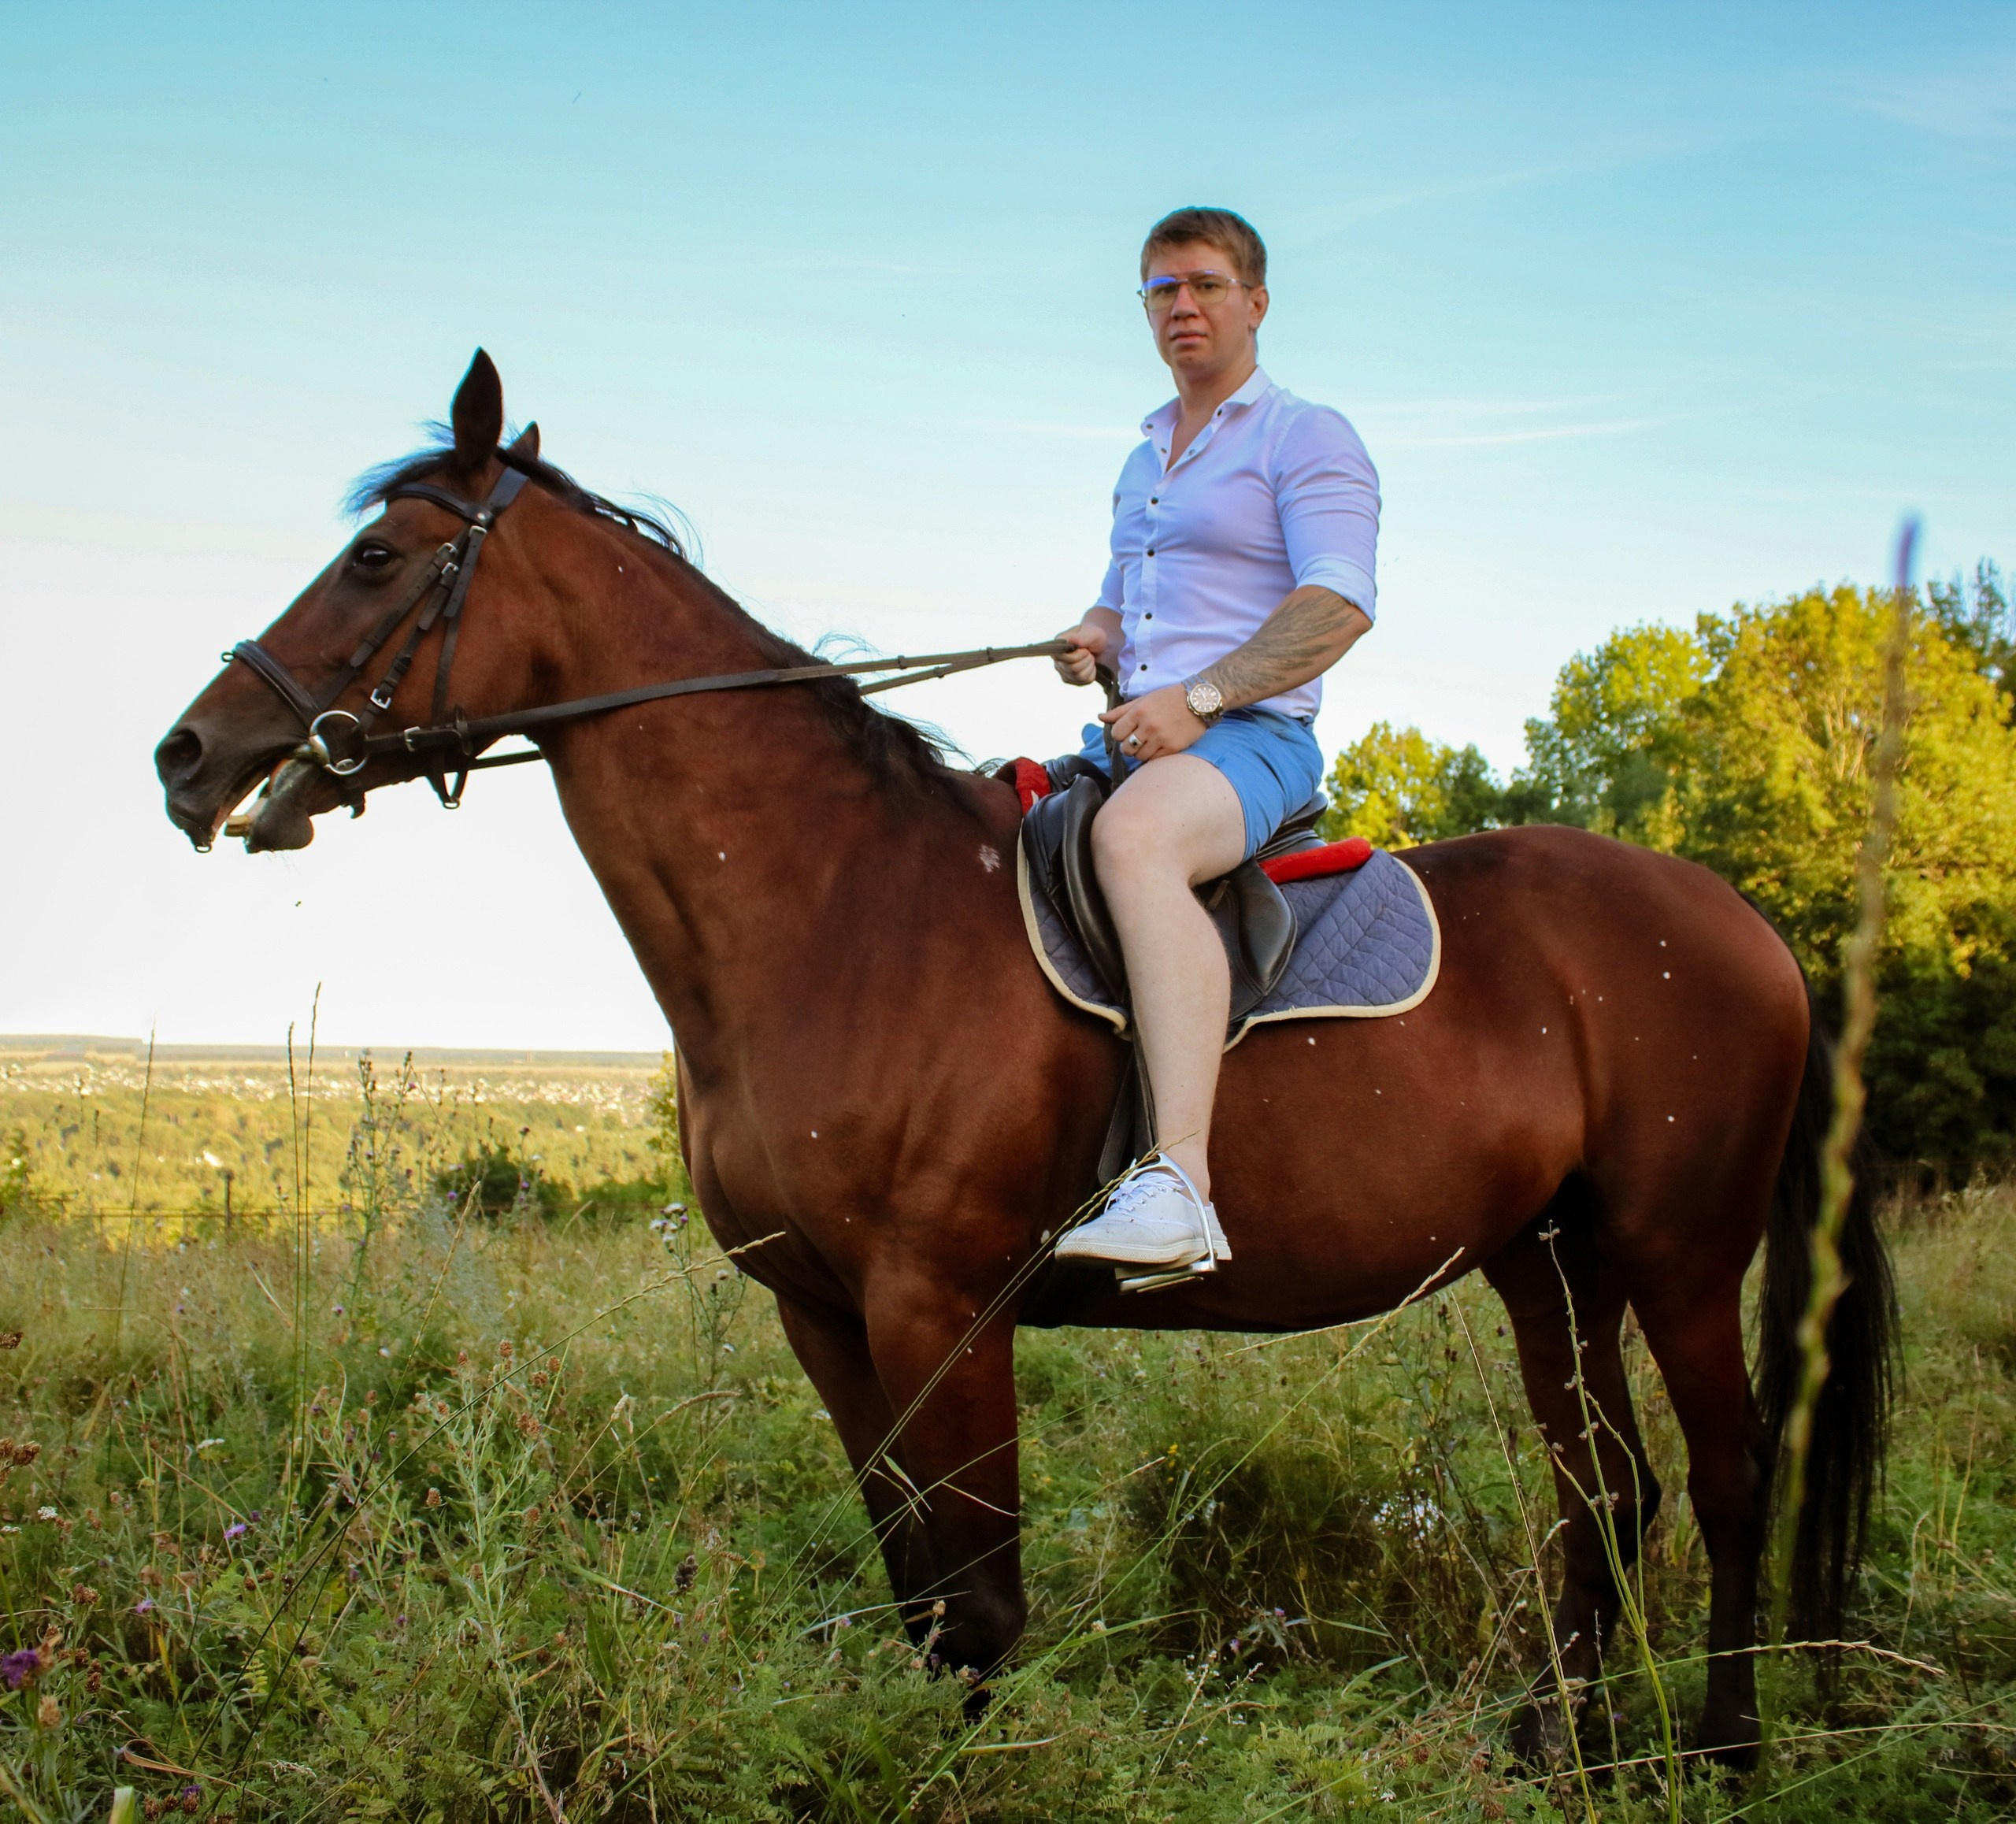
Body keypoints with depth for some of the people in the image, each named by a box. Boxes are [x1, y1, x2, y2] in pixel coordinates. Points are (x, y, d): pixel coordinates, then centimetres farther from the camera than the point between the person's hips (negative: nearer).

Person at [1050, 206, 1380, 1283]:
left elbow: (1339, 607, -13)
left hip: (1252, 737, -9)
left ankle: (1179, 1185, -52)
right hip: (1133, 737, 9)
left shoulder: (1306, 438, 0)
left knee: (1132, 838, -40)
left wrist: (1199, 699, -22)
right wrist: (1091, 643, 8)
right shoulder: (1143, 461, 25)